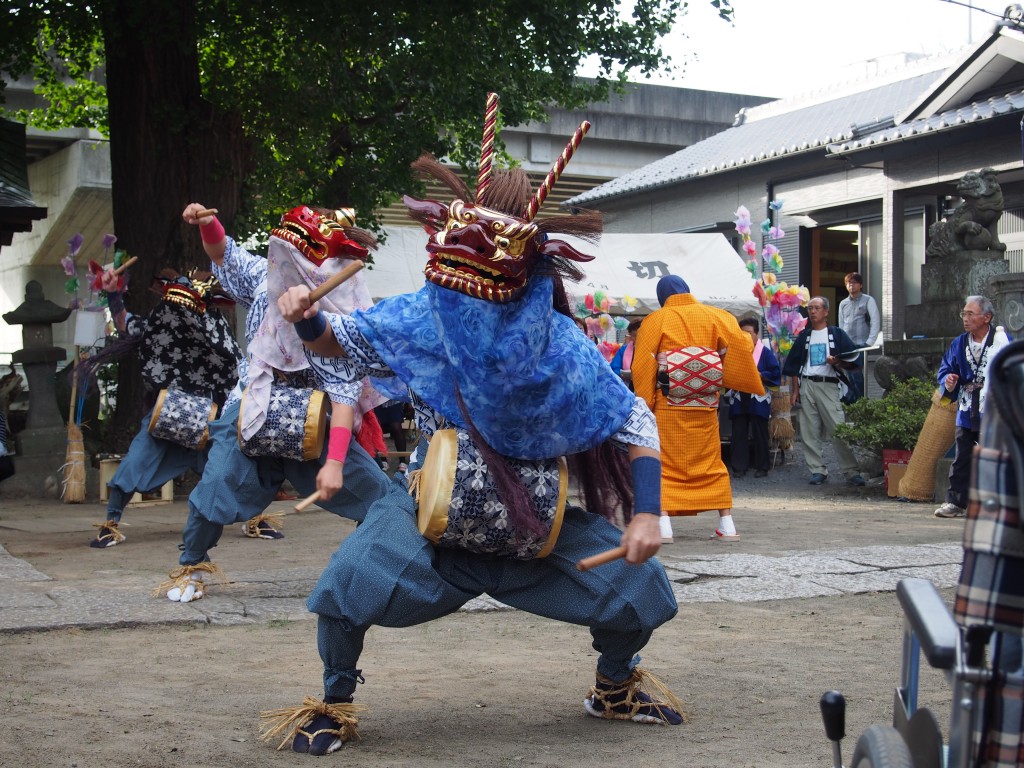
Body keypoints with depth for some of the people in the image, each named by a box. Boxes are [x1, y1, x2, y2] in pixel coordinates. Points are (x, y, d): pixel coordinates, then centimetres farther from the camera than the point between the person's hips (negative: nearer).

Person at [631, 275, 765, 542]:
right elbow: (739, 343, -6)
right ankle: (726, 523, 9)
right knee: (711, 462, 12)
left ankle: (663, 521, -9)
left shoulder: (656, 320, 0)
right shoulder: (713, 315, 5)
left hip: (668, 407, -2)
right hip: (705, 407, 2)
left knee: (664, 462, 4)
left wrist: (644, 401, 0)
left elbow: (642, 364, -6)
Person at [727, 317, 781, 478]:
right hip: (739, 399, 3)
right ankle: (739, 467, 5)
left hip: (758, 400, -3)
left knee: (760, 434, 2)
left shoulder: (765, 352, 2)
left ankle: (762, 467, 10)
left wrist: (759, 376, -14)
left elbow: (776, 373, -3)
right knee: (738, 433, 1)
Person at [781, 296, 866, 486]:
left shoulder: (837, 334, 7)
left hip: (828, 385, -4)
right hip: (806, 385, 4)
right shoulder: (804, 336, 17)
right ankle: (818, 471, 8)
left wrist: (837, 362, -16)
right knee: (810, 432, 1)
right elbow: (795, 364, 17)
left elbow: (852, 361, 4)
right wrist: (795, 390, 9)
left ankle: (852, 471, -8)